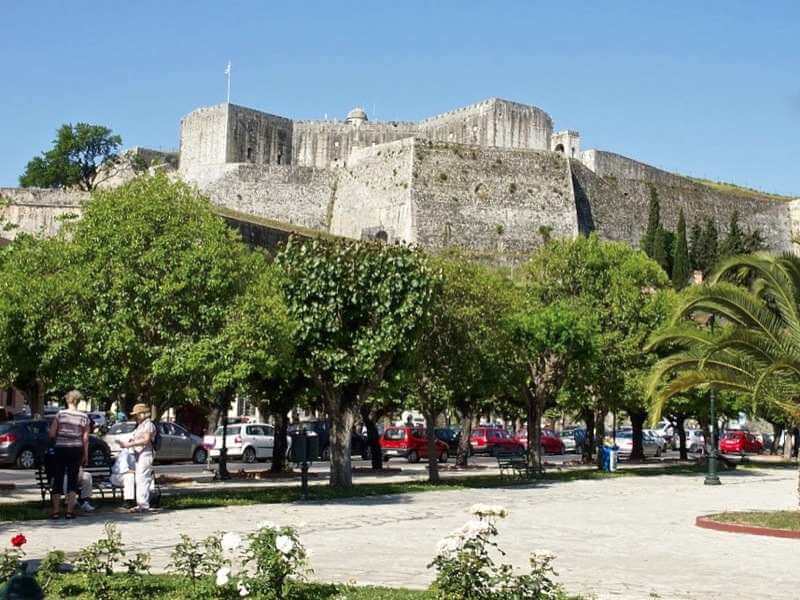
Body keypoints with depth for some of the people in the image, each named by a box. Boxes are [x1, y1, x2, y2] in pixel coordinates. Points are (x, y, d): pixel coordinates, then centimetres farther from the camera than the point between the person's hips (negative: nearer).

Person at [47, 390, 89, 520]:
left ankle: (56, 511, 8)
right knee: (73, 480, 8)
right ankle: (70, 511, 6)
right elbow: (85, 439, -1)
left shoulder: (60, 414, -4)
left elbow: (51, 434, -5)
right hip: (76, 450, 1)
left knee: (58, 480, 7)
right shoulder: (84, 417, -1)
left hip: (60, 449, -1)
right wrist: (86, 455, 6)